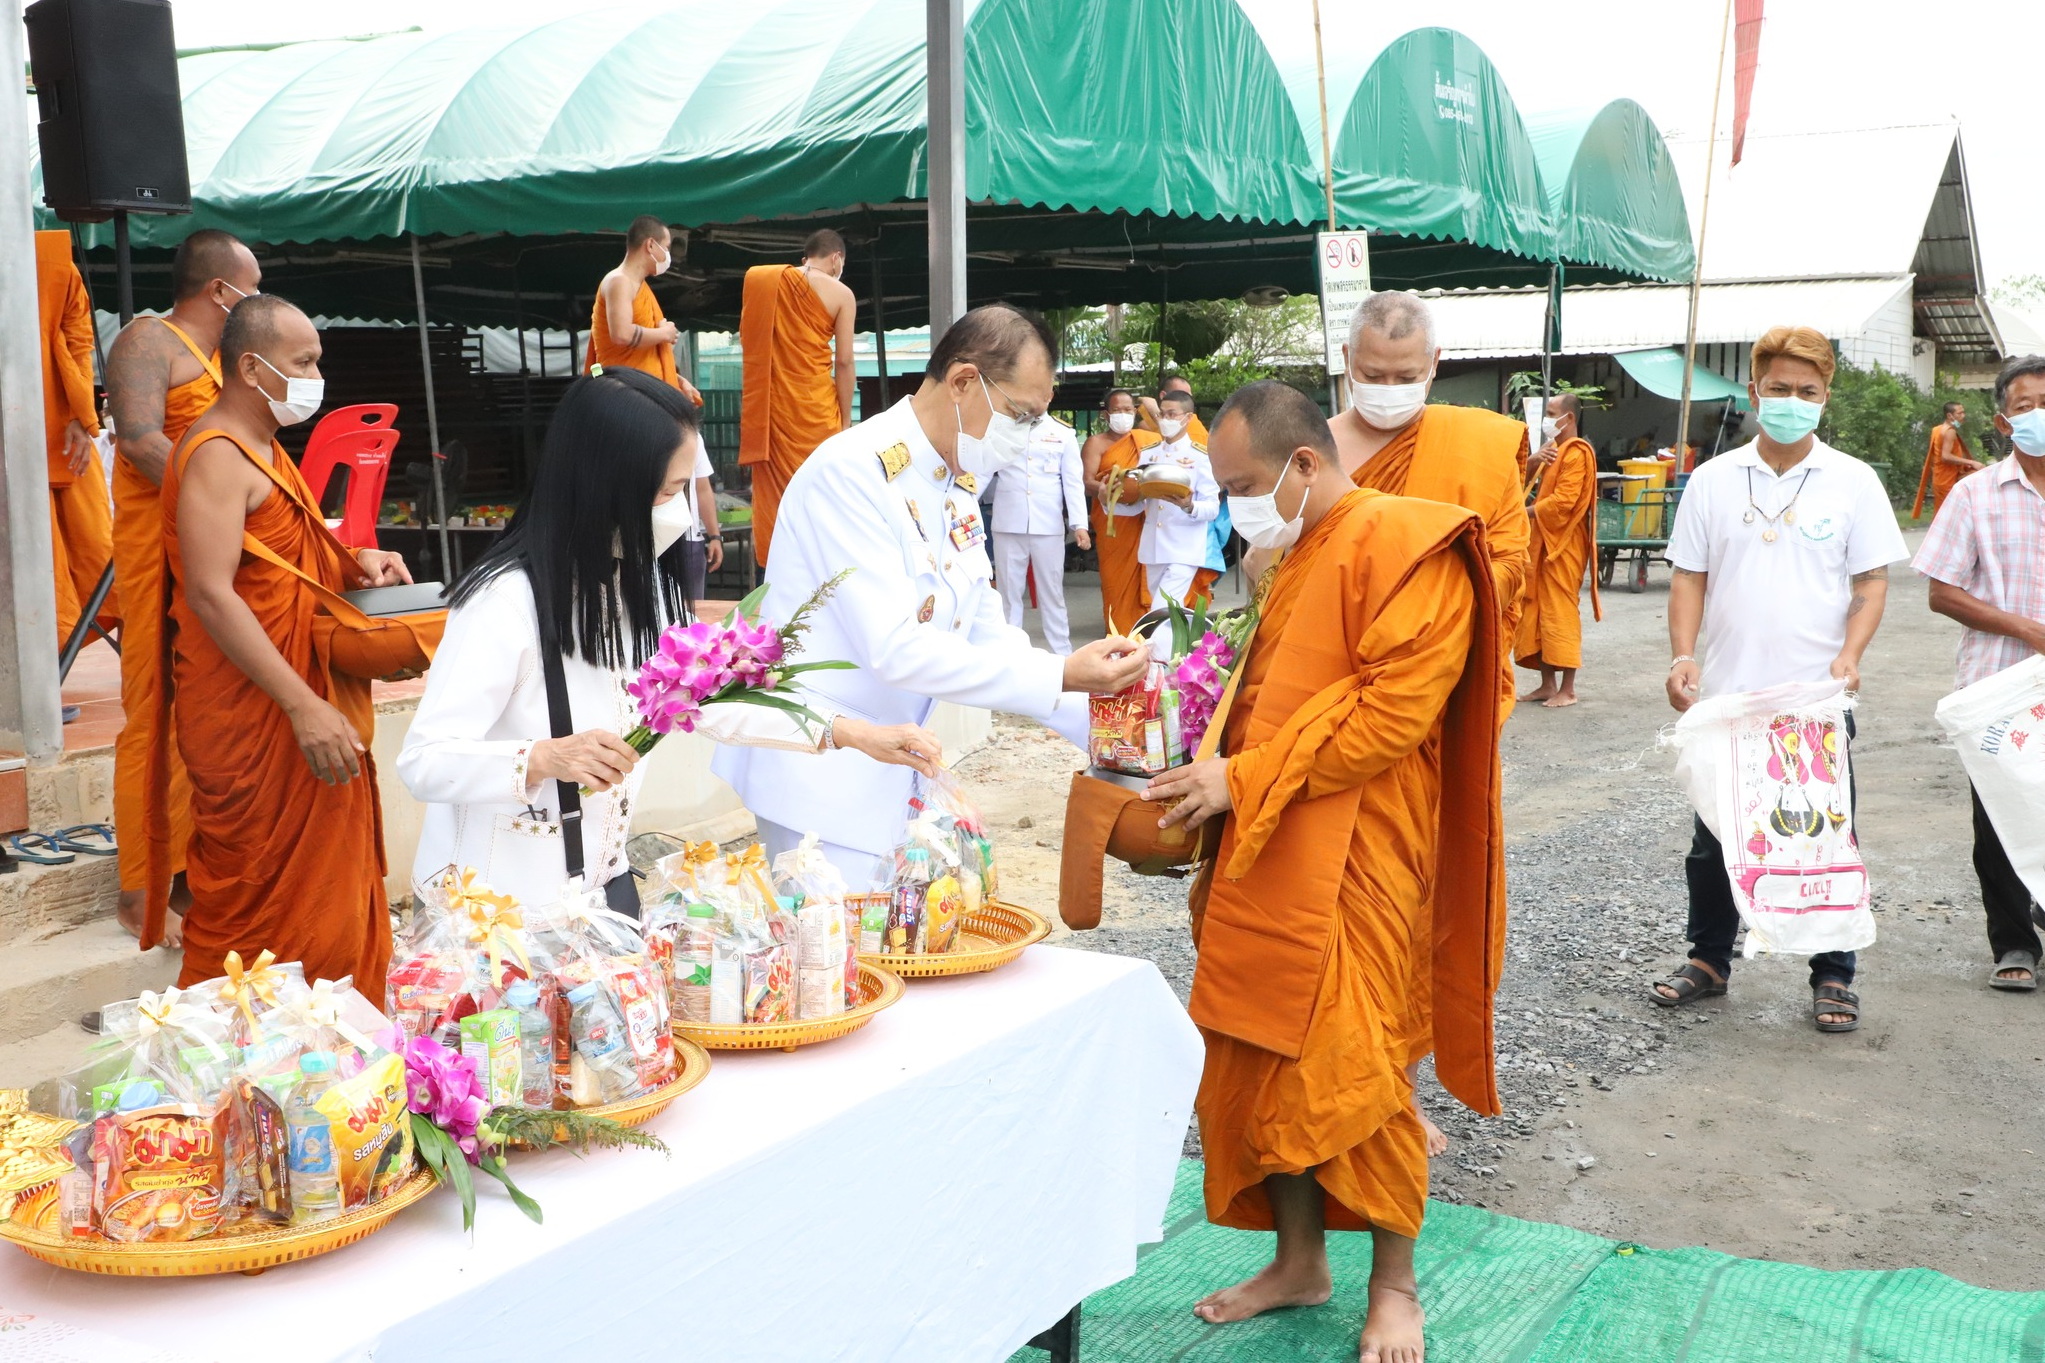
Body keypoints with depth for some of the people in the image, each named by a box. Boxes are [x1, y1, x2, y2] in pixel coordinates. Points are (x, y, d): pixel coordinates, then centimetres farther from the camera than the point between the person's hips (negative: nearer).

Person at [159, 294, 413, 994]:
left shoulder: (262, 447, 16)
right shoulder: (217, 455, -16)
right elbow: (210, 594, -25)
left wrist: (354, 563, 8)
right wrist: (304, 706, -29)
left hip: (304, 703, 10)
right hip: (251, 717, -10)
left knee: (328, 884, 16)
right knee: (263, 907, -3)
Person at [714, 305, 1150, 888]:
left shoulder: (957, 484, 7)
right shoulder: (852, 472, -19)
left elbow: (989, 637, 8)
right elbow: (895, 649, -27)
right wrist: (1061, 677, -28)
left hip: (894, 770, 8)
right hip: (823, 778, -8)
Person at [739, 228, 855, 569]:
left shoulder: (763, 281, 8)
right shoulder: (840, 294, -3)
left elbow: (745, 339, 11)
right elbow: (843, 361, -5)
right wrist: (846, 416, -1)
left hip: (769, 402, 3)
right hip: (814, 406, -3)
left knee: (773, 487, 8)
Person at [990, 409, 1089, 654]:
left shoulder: (1063, 433, 6)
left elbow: (1072, 482, 3)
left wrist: (1079, 524, -7)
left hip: (1048, 525, 0)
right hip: (1008, 524, 0)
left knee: (1052, 593, 6)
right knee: (1008, 593, 5)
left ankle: (1061, 653, 12)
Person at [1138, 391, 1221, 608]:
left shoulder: (1201, 456, -6)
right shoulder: (1149, 454, 9)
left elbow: (1213, 508, -9)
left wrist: (1189, 506, -29)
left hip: (1184, 551, -6)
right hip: (1153, 549, 6)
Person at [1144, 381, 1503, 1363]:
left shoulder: (1405, 547, -11)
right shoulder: (1293, 557, 17)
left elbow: (1392, 714, -19)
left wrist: (1244, 778, -17)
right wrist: (1213, 783, 6)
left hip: (1353, 861, -8)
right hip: (1265, 855, 8)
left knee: (1351, 1070, -2)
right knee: (1263, 1066, 9)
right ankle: (1300, 1262, 25)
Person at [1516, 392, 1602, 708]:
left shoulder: (1577, 453, -11)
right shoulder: (1552, 448, 18)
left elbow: (1563, 500, -21)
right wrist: (1533, 461, -5)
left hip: (1563, 544, -9)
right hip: (1542, 541, 9)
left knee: (1560, 611, -7)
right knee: (1537, 610, 9)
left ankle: (1567, 689, -3)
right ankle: (1548, 684, 15)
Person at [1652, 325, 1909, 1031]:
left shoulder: (1853, 481, 0)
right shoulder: (1713, 479, 3)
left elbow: (1872, 580, 1)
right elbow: (1689, 576, 5)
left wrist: (1850, 654, -15)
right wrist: (1683, 656, -9)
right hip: (1725, 695, 2)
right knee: (1713, 839, 11)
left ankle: (1833, 975, 20)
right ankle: (1708, 959, 28)